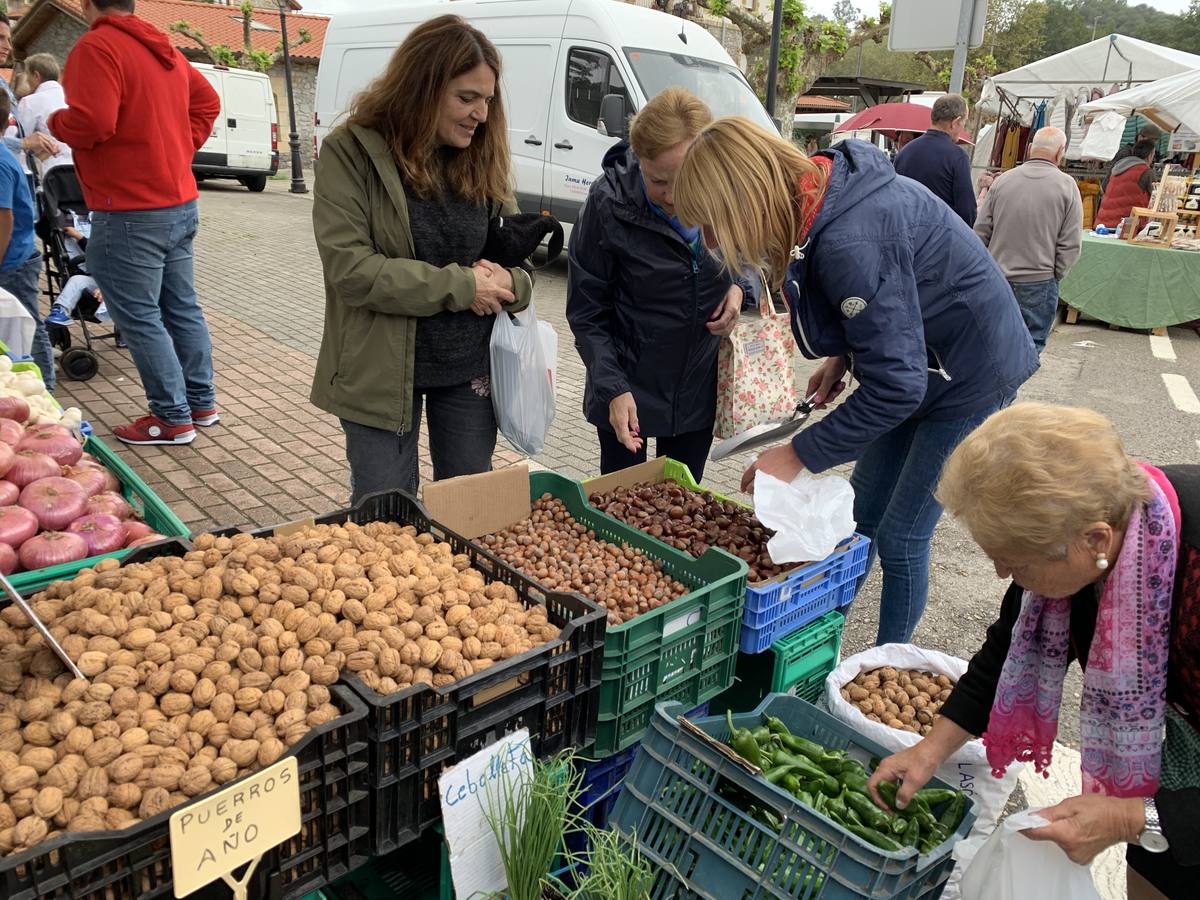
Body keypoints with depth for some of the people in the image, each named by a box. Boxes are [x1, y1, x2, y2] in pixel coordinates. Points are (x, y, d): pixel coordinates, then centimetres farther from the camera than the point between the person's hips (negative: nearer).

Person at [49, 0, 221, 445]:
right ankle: (202, 402, 23)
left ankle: (173, 419, 3)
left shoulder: (96, 47, -14)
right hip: (181, 203, 9)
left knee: (139, 318, -2)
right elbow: (207, 101, 24)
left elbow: (91, 123, -24)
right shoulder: (165, 49, 13)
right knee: (183, 308, 15)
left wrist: (55, 122, -4)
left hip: (131, 212, -9)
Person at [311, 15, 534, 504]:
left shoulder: (484, 155, 4)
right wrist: (458, 286, -18)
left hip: (472, 367, 4)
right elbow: (350, 267, -19)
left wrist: (509, 282, -15)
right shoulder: (351, 152, -10)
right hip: (382, 372, -4)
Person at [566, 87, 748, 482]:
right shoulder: (609, 203, -19)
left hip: (699, 389, 3)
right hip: (627, 388, -2)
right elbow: (586, 314, -12)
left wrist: (739, 287, -12)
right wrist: (612, 388, -22)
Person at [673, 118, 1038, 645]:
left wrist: (799, 455, -25)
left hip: (972, 373, -8)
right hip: (920, 361, 9)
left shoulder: (848, 243, -36)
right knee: (859, 519, 13)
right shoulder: (820, 191, -8)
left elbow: (895, 386, -32)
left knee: (900, 538, 1)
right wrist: (844, 355, 1)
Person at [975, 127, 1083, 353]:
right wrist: (1055, 276, 7)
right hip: (1039, 283, -3)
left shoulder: (1003, 180, 2)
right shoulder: (1066, 185, -5)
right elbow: (1071, 244, -6)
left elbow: (980, 232, 3)